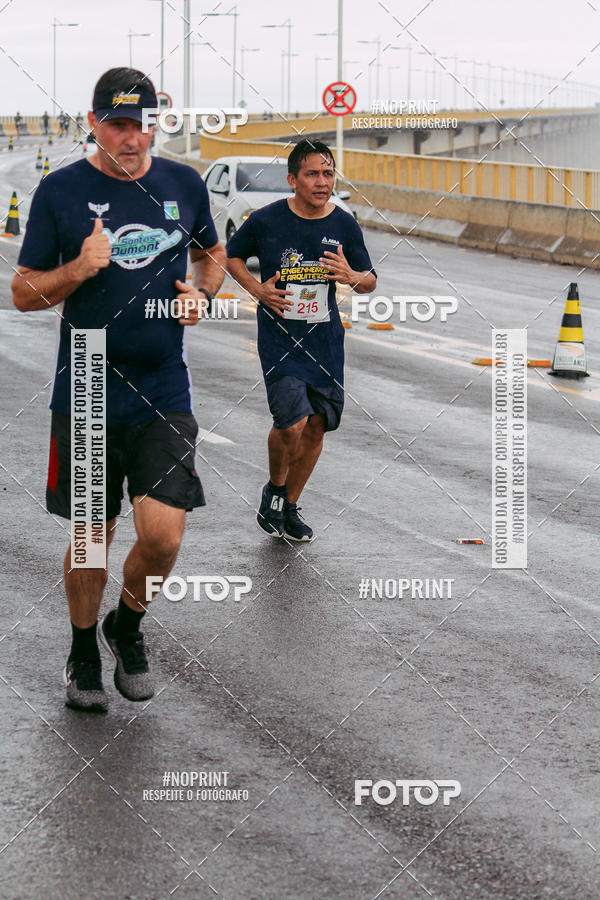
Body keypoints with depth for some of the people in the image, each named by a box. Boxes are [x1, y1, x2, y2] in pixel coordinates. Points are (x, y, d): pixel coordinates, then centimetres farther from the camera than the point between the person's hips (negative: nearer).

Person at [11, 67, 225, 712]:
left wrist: (202, 292, 2)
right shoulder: (60, 191, -4)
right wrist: (78, 271, -18)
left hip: (163, 397, 1)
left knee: (162, 536, -9)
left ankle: (127, 628, 21)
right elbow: (23, 292, 0)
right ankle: (83, 652, 33)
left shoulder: (183, 184, 4)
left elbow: (211, 253, 23)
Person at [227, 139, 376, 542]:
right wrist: (258, 288, -6)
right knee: (292, 424, -16)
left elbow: (371, 281, 9)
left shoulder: (345, 225, 0)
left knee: (316, 427, 8)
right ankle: (274, 489, 13)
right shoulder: (265, 221, -7)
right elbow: (232, 256, 11)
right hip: (279, 338, -4)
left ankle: (290, 506, 28)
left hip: (326, 339, 4)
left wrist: (351, 276, -15)